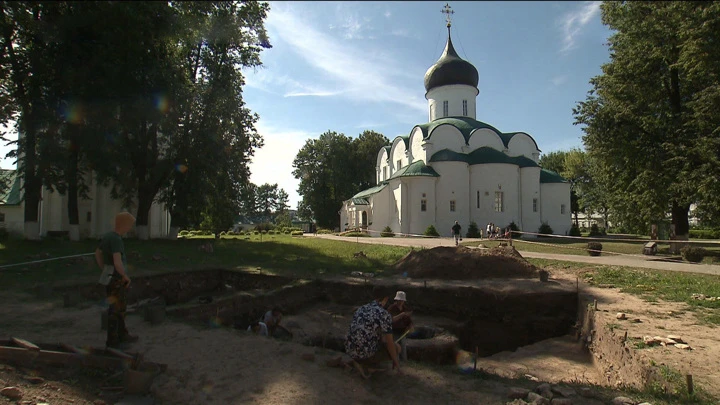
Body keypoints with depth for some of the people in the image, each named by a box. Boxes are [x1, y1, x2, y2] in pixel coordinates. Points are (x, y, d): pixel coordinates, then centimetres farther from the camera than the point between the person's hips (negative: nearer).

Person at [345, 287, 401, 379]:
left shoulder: (361, 309, 9)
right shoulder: (385, 315, -15)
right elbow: (390, 343, -12)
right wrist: (396, 361, 4)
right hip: (366, 354, -7)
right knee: (397, 348, 18)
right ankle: (365, 364, 5)